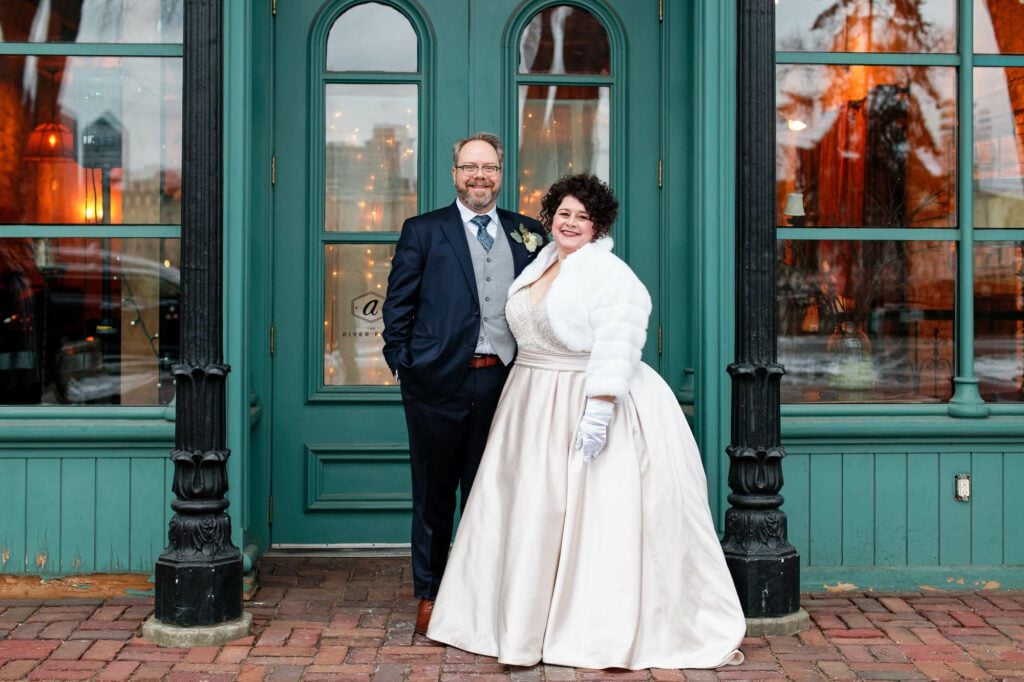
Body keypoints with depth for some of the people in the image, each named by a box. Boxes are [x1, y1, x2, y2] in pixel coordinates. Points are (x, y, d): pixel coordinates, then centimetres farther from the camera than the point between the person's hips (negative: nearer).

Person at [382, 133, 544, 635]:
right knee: (434, 493, 8)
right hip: (439, 381, -2)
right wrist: (403, 365, -4)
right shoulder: (422, 231, 4)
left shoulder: (526, 234, 10)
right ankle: (429, 595, 21)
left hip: (503, 381, 2)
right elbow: (398, 305, 3)